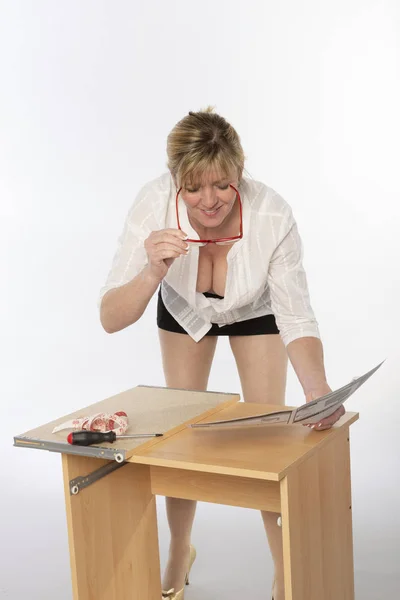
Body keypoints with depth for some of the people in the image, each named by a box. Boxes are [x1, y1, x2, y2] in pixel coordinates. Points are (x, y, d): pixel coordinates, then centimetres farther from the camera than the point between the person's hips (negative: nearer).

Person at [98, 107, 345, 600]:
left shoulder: (271, 214, -39)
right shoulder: (154, 205, -36)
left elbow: (296, 317, -30)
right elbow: (111, 319, -34)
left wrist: (318, 389, -47)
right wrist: (153, 271, -53)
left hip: (256, 309, -1)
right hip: (183, 309, 1)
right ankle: (180, 552, 32)